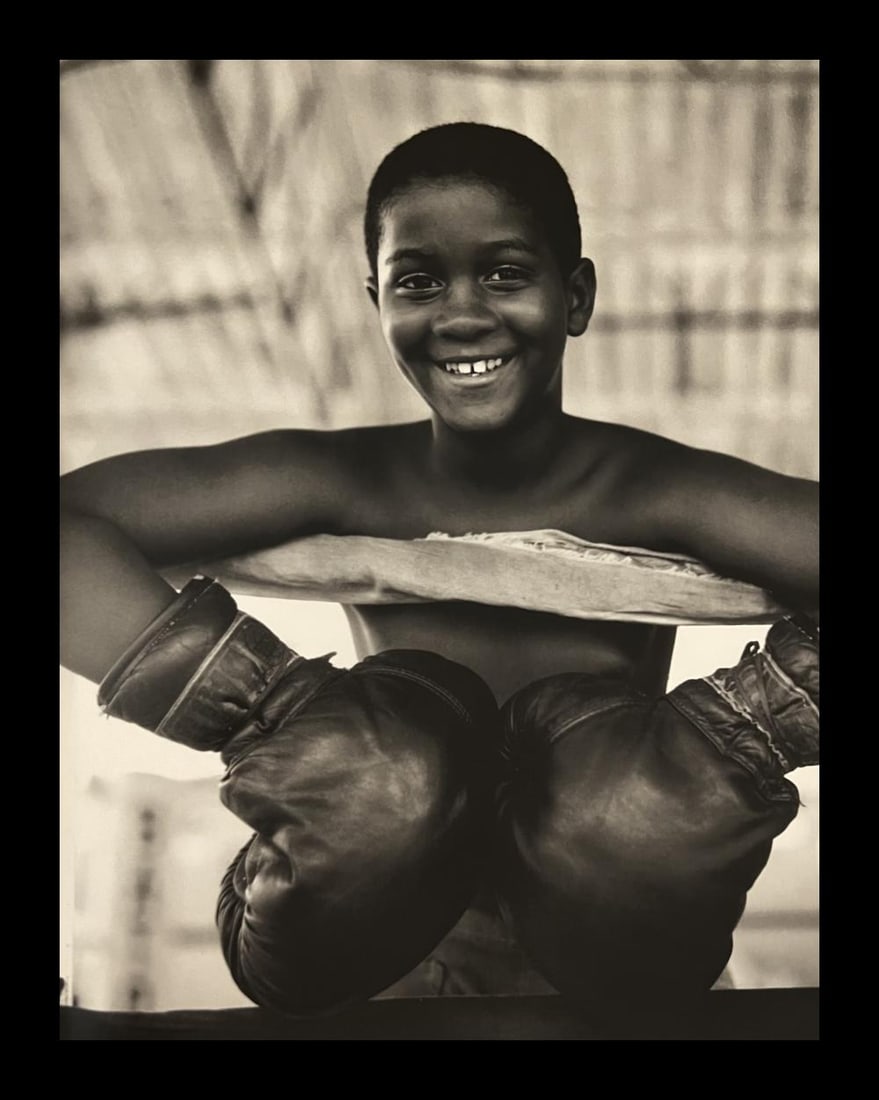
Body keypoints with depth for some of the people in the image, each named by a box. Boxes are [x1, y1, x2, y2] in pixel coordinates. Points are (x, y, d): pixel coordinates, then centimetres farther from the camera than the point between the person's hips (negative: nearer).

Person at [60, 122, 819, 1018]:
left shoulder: (659, 492, -9)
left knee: (629, 780, -32)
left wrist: (723, 743, -32)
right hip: (376, 968, 1)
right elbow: (73, 520, -18)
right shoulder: (341, 484, -6)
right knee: (379, 752, -32)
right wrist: (268, 708, -30)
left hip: (604, 966, 0)